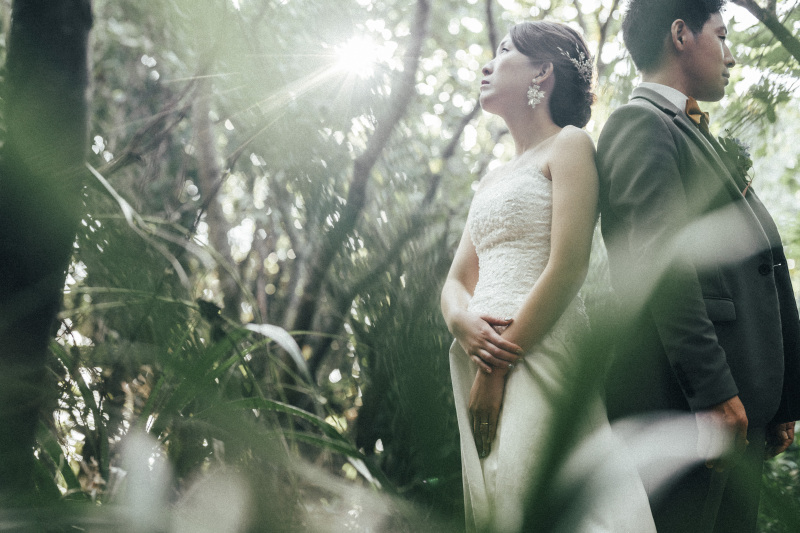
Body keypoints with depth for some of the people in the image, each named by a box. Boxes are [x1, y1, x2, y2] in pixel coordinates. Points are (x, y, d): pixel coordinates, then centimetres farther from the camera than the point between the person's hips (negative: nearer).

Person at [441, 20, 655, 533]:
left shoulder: (570, 144, 1)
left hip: (543, 354, -7)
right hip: (483, 358, 7)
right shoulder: (493, 179, 24)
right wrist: (464, 324, -7)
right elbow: (456, 282, 18)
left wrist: (499, 367, -16)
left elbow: (569, 267, -11)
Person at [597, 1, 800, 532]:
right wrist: (712, 391, -22)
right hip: (682, 395, -9)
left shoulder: (701, 139, 24)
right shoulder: (641, 124, -6)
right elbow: (661, 263, -17)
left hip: (742, 404, 9)